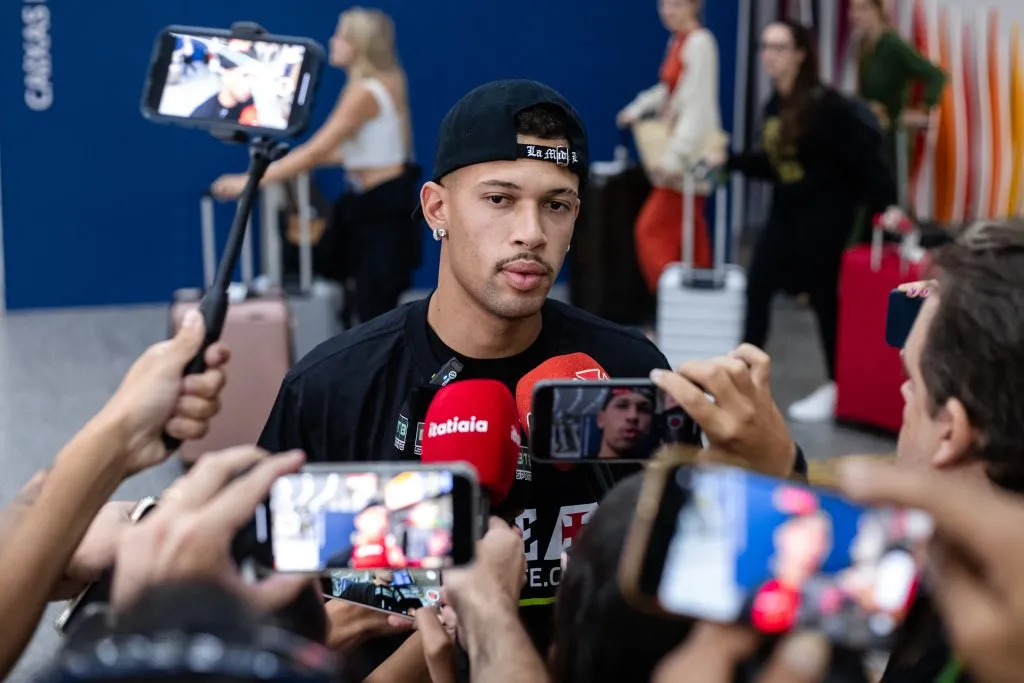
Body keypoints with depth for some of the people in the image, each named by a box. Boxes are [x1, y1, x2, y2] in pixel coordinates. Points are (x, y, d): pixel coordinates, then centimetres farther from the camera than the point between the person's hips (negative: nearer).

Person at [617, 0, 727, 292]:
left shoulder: (700, 43, -17)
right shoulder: (677, 42, 11)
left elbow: (698, 103, -23)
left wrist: (675, 155, -28)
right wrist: (638, 109, 17)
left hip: (690, 153, -9)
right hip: (679, 149, 9)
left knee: (651, 228, -9)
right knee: (689, 234, 13)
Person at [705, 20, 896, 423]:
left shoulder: (825, 104, -18)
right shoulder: (773, 106, 7)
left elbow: (865, 152, -21)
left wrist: (884, 205, -27)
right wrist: (729, 162, 12)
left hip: (825, 215, -8)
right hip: (786, 211, 8)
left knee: (823, 296, 2)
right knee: (757, 287, 3)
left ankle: (836, 387, 17)